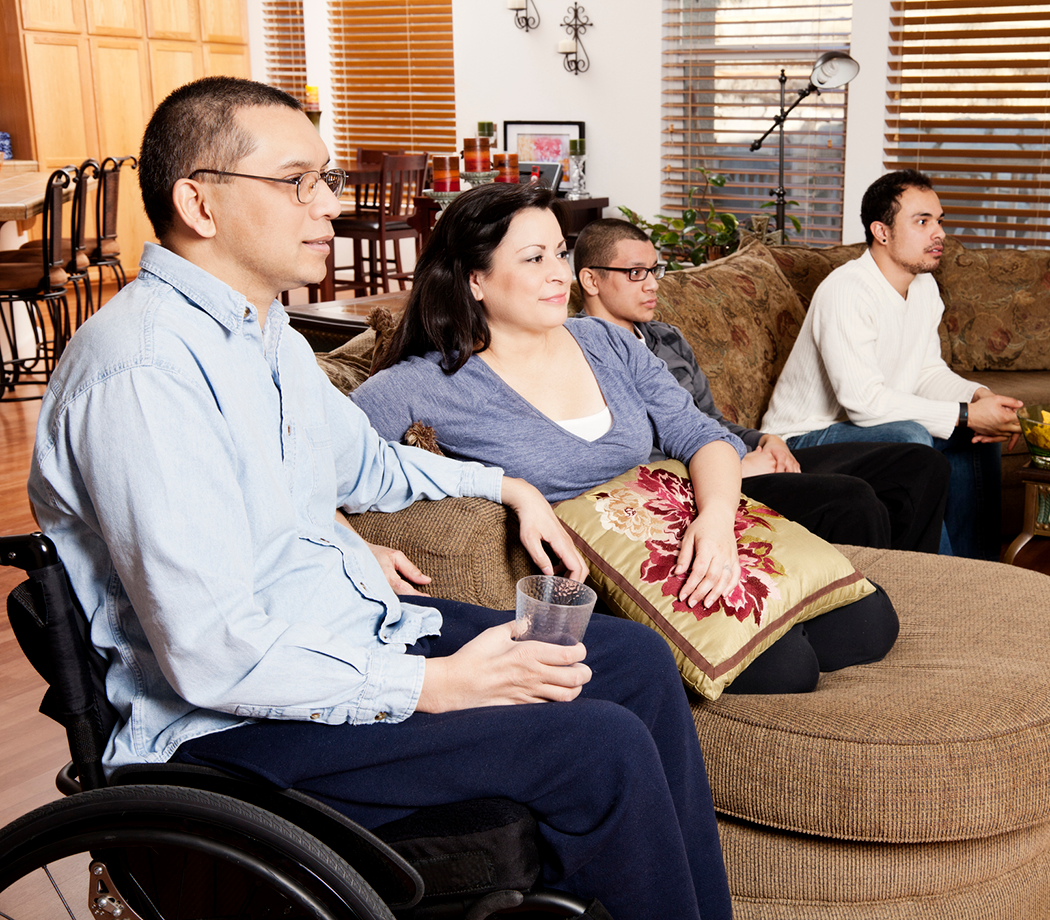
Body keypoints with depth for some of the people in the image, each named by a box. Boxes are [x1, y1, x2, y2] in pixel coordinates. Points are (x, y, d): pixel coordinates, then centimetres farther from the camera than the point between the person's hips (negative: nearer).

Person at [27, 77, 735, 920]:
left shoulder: (266, 330, 10)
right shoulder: (144, 370, -23)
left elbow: (364, 463, 29)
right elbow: (212, 657, -27)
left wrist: (504, 486, 21)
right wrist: (433, 686, -23)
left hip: (357, 629, 10)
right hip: (236, 722, -10)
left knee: (638, 659, 5)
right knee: (603, 747, -21)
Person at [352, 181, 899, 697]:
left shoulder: (607, 344, 8)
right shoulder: (435, 382, -8)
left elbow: (703, 436, 5)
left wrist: (716, 515, -16)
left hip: (689, 559, 6)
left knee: (868, 622, -4)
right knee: (782, 668, -23)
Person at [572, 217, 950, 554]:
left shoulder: (667, 338, 21)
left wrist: (763, 441, 6)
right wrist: (734, 468, -14)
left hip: (745, 463, 10)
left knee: (923, 465, 3)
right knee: (851, 498, -32)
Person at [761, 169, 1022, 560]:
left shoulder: (924, 287, 4)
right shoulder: (846, 290, -26)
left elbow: (929, 371, 7)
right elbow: (863, 400, -33)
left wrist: (978, 396, -15)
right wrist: (965, 414, -31)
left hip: (872, 425, 9)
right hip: (807, 437, -9)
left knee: (980, 428, 0)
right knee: (911, 438, -32)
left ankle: (975, 566, 9)